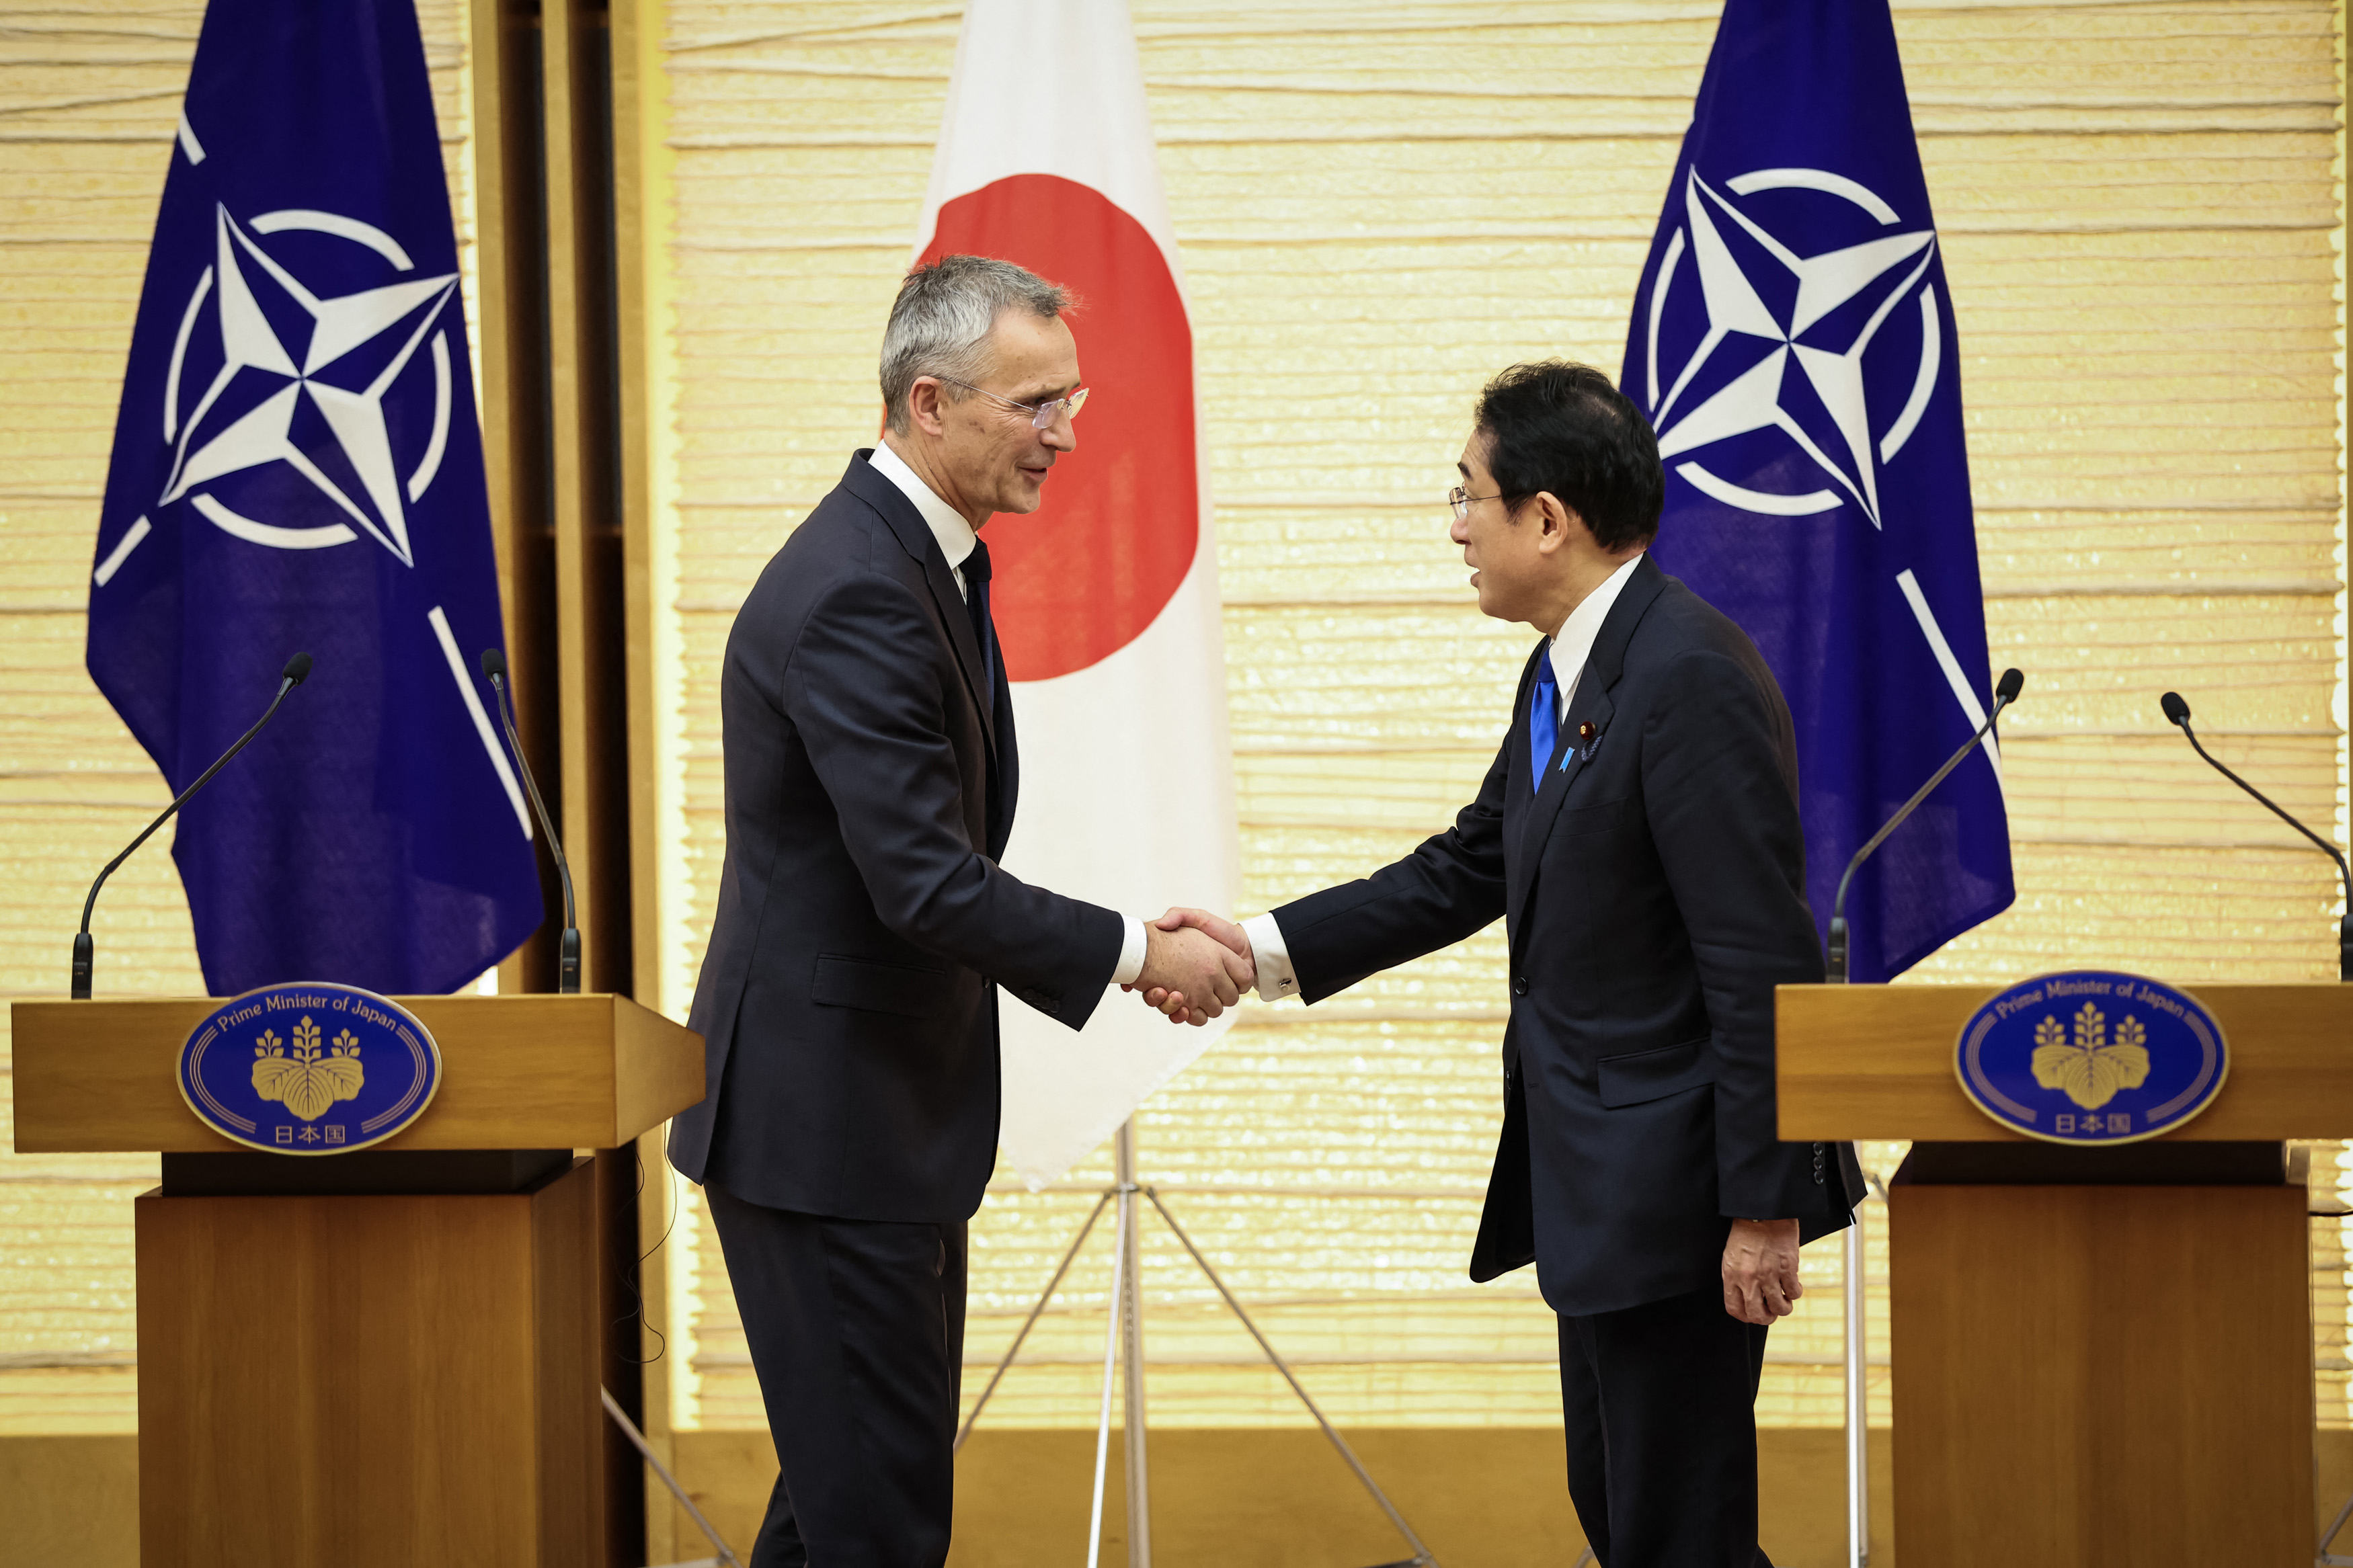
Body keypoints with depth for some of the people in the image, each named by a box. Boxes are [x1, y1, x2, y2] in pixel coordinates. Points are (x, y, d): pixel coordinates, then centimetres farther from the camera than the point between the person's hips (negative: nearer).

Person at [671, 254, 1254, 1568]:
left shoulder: (925, 558, 11)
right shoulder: (855, 593, -22)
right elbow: (927, 884, -26)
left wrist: (1122, 943, 7)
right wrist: (1132, 954, -16)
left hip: (889, 1107, 10)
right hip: (826, 1116, -10)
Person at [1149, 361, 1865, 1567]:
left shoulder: (1692, 679, -21)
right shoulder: (1565, 673, 11)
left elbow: (1764, 962, -23)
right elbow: (1469, 870, 19)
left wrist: (1765, 1206, -23)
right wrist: (1265, 951, 11)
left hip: (1678, 1190, -10)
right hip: (1601, 1190, 11)